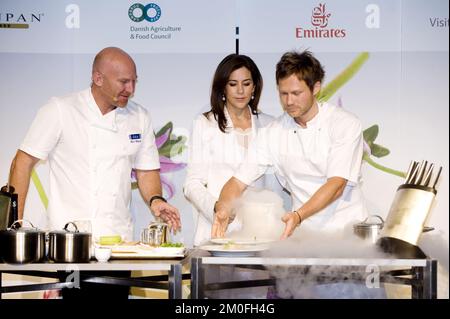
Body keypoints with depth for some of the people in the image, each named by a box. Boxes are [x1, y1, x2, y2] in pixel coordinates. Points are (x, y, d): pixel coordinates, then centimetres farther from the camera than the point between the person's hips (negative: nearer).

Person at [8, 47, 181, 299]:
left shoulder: (140, 117, 10)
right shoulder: (60, 111, -3)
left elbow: (146, 171, 17)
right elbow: (23, 163, -2)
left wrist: (155, 200, -5)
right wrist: (16, 222, -7)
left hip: (119, 238, 4)